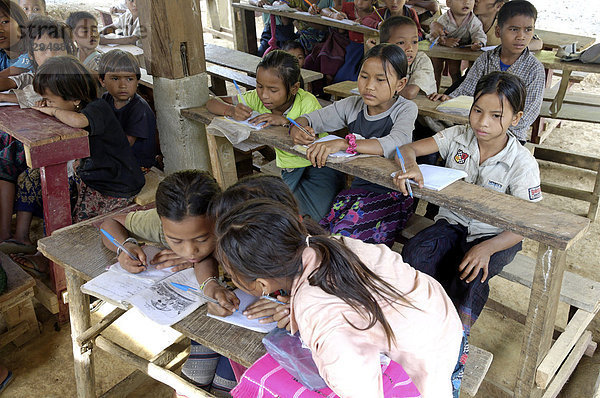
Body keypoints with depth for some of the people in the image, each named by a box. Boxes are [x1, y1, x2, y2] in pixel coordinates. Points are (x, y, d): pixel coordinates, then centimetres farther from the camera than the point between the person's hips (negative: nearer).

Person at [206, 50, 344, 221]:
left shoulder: (307, 102, -19)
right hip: (289, 169, 4)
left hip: (319, 165, -4)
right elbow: (212, 102, -2)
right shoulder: (257, 98, -6)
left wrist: (286, 121, -36)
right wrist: (231, 110, -25)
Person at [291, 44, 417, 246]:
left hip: (391, 193, -5)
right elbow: (310, 118, 10)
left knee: (346, 235, -26)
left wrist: (342, 143, -40)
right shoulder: (353, 105, 4)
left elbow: (394, 144, -30)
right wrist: (298, 128, -16)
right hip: (359, 187, 5)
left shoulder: (405, 109, -9)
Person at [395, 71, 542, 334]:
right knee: (413, 253, -23)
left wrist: (486, 248, -32)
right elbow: (408, 148, -7)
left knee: (470, 275, -31)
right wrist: (410, 166, -33)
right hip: (453, 223, 3)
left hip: (495, 235, -3)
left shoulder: (522, 163, -15)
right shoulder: (458, 137, -6)